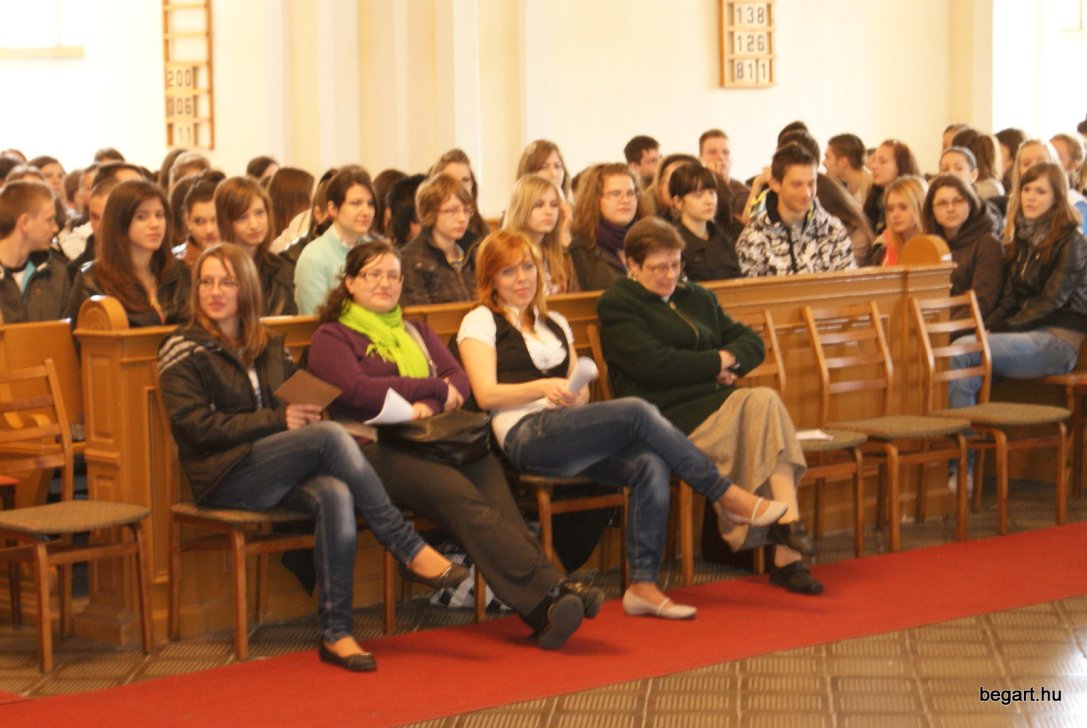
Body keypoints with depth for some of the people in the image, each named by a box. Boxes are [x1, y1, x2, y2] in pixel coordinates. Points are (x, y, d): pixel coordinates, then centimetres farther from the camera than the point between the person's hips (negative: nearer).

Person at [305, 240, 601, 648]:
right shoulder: (332, 338, 13)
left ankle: (544, 612, -46)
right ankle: (550, 591, -46)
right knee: (462, 498, -33)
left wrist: (429, 405, -7)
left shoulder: (417, 333, 31)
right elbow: (357, 391, -6)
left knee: (490, 476, -30)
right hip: (377, 450, -5)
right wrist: (435, 388, 0)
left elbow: (459, 379, 16)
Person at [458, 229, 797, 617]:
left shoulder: (554, 324, 28)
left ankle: (644, 584, -28)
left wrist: (576, 395, -5)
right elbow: (486, 394, -4)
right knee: (636, 412, -27)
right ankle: (729, 496, -20)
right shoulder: (480, 322, 9)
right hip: (526, 437, -6)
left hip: (571, 435, 6)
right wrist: (543, 387, -20)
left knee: (650, 465, -26)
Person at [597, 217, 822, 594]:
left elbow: (752, 343, 19)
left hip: (717, 403, 6)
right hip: (668, 417, -6)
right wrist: (717, 362, -3)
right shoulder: (616, 305, 3)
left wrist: (728, 362, -4)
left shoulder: (697, 297, 26)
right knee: (761, 404, -28)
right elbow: (654, 363, -12)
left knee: (764, 402, -28)